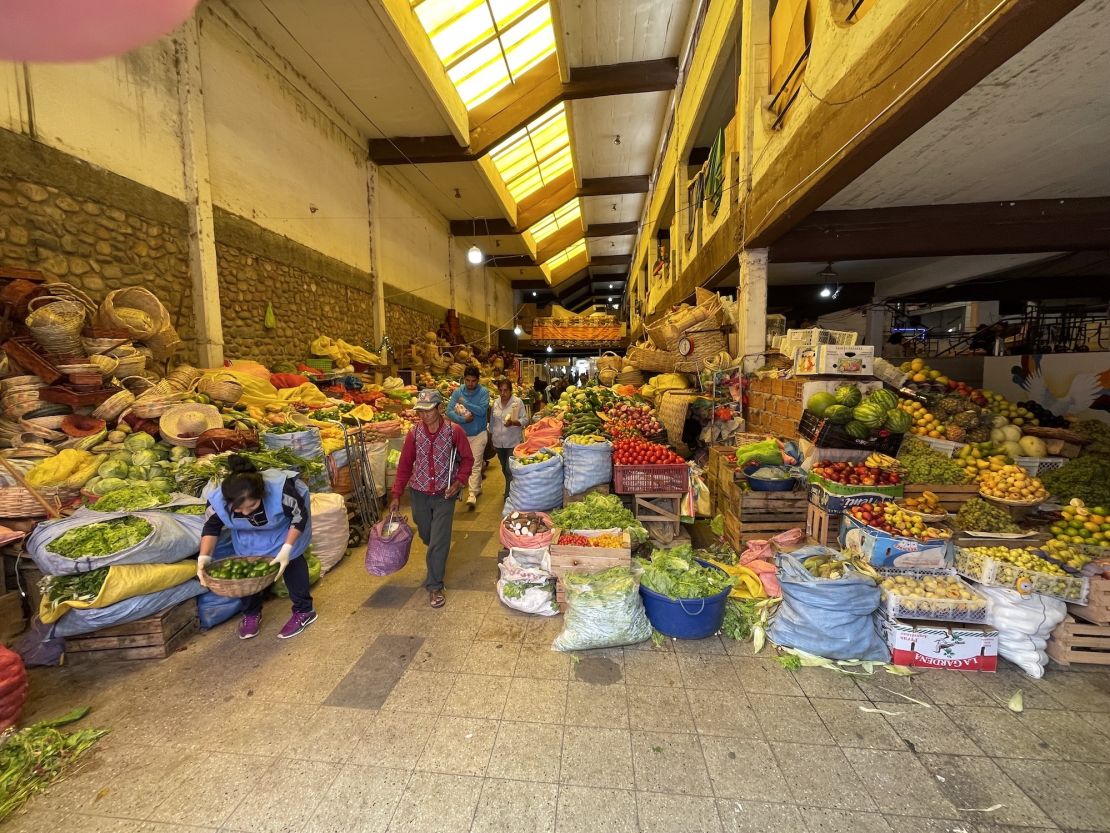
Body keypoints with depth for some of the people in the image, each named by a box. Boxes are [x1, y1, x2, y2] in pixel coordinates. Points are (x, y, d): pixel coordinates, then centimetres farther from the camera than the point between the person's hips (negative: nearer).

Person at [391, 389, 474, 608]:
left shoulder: (454, 431, -12)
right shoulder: (414, 433, -4)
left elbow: (467, 459, -2)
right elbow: (405, 464, 3)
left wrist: (459, 482, -14)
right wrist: (396, 494, 2)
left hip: (444, 494, -3)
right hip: (419, 493, 3)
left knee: (438, 542, -5)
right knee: (426, 537, 21)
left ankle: (435, 586, 13)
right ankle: (434, 571, 53)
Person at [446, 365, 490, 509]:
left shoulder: (483, 392, -9)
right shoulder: (458, 392, -4)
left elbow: (482, 410, -23)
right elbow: (449, 412, -11)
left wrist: (464, 402, -19)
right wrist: (463, 419, -24)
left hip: (478, 433, -3)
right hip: (462, 433, 4)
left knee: (475, 463, -7)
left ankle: (472, 494, -4)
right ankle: (478, 487, 33)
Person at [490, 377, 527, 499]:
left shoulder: (517, 402, -8)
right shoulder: (495, 402, 7)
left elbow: (524, 420, -9)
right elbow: (492, 421, 15)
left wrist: (512, 422, -26)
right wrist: (491, 436, 16)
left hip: (513, 442, -5)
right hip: (499, 442, 5)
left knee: (510, 470, -8)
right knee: (504, 469, 16)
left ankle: (509, 495, 3)